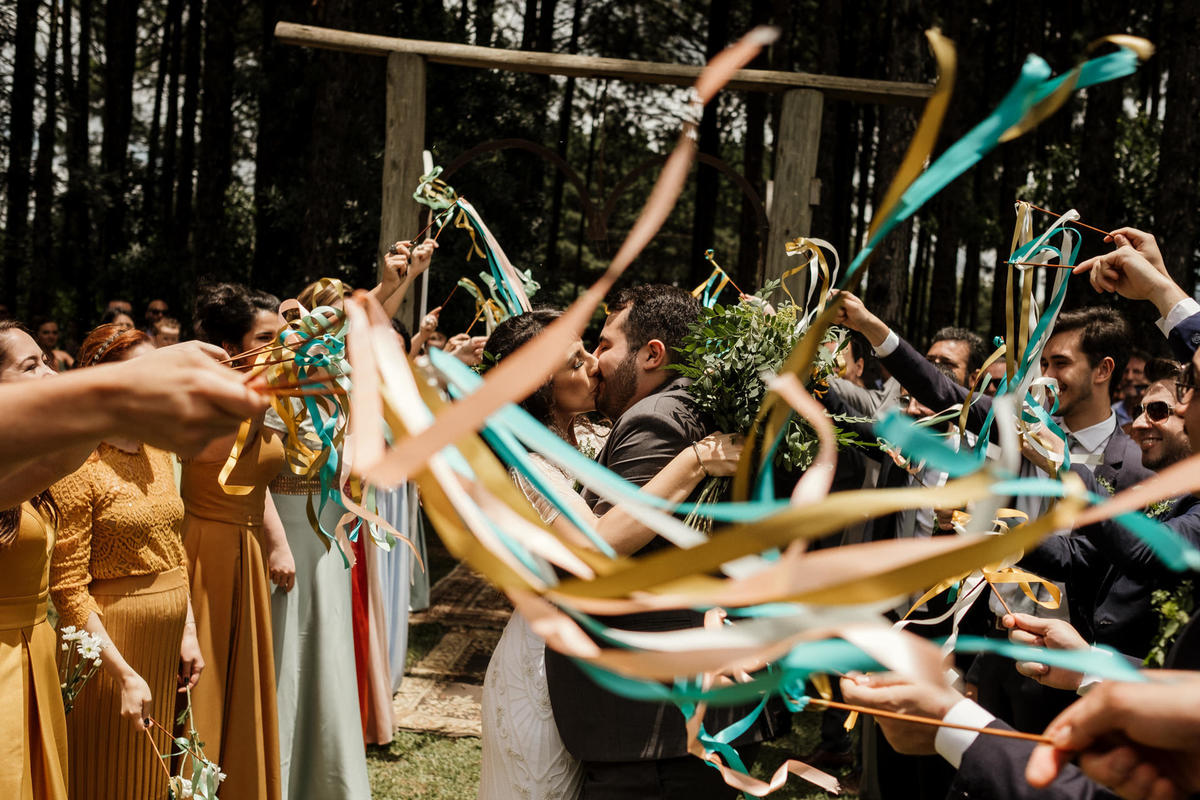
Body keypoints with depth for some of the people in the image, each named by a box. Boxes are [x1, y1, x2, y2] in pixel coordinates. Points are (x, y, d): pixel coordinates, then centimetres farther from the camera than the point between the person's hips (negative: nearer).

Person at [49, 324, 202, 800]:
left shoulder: (159, 454, 7)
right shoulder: (78, 469, -16)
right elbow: (68, 589, -17)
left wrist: (188, 632, 10)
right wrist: (124, 674, -19)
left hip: (163, 643, 7)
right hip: (109, 641, -6)